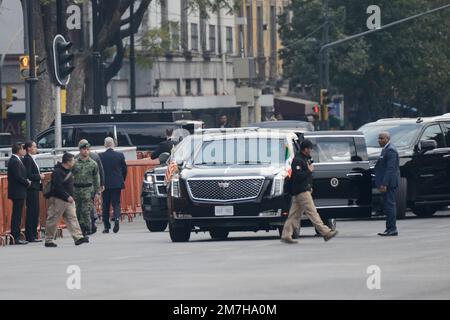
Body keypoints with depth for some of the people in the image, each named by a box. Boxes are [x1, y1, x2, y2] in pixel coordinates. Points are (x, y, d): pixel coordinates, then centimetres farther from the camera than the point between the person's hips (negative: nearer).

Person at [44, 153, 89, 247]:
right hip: (58, 200, -9)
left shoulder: (69, 171, 13)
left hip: (69, 199, 9)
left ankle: (78, 237, -7)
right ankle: (48, 240, 7)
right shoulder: (57, 172, -16)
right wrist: (67, 196, -23)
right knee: (53, 220, 0)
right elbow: (57, 187, -23)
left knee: (72, 218, -1)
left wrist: (71, 196, 12)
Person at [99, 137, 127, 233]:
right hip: (117, 184, 1)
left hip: (105, 184, 0)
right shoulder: (120, 155, -3)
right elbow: (124, 169, 3)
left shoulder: (100, 156, -6)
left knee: (106, 205, 8)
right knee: (116, 203, 5)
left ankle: (106, 227, 8)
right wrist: (122, 181, 17)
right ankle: (116, 218, -22)